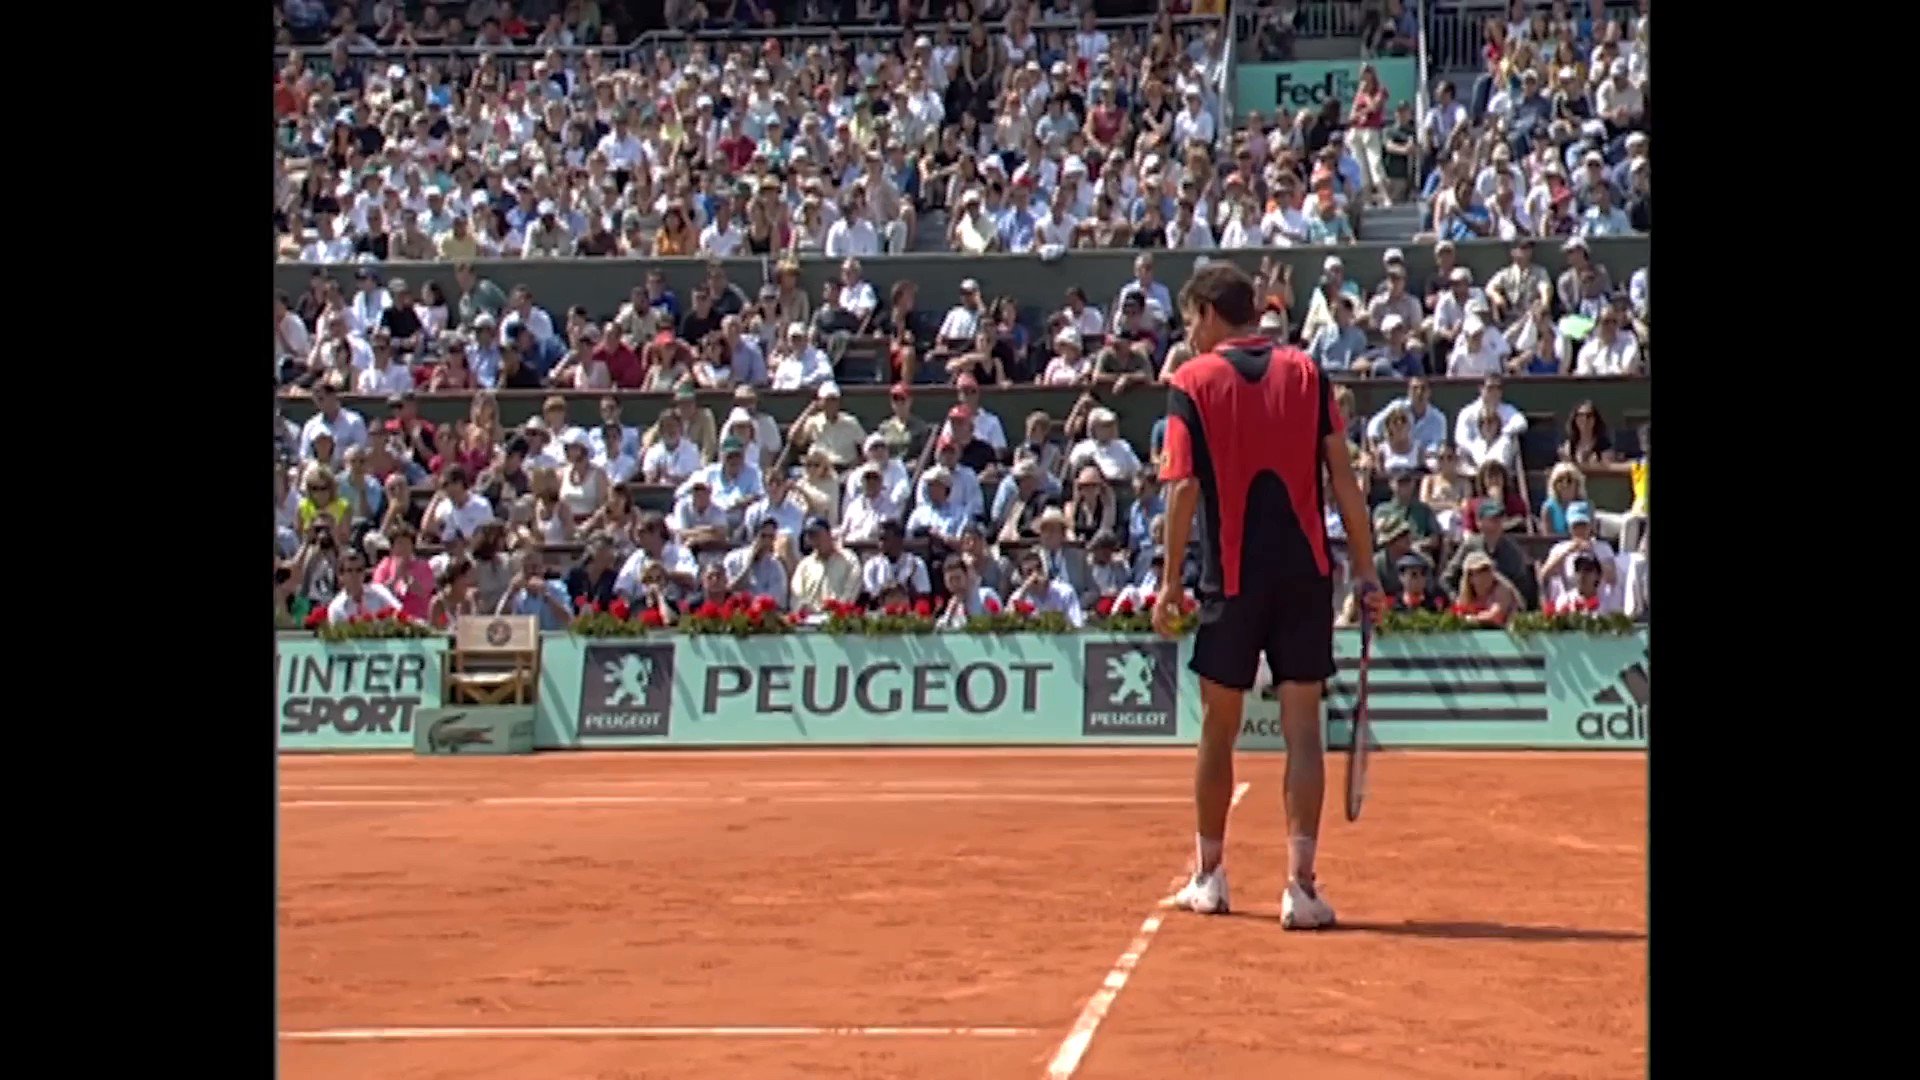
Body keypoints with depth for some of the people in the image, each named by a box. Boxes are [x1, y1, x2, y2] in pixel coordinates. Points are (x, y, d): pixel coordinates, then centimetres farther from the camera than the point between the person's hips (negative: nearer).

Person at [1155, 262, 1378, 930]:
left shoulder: (1192, 382, -2)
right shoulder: (1306, 372, 6)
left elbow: (1184, 489, -8)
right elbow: (1343, 478, 2)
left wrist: (1170, 581, -2)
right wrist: (1365, 569, 5)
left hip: (1232, 576, -2)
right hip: (1306, 574, 2)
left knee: (1218, 729, 12)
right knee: (1302, 729, 1)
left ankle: (1209, 876, 24)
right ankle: (1300, 886, -8)